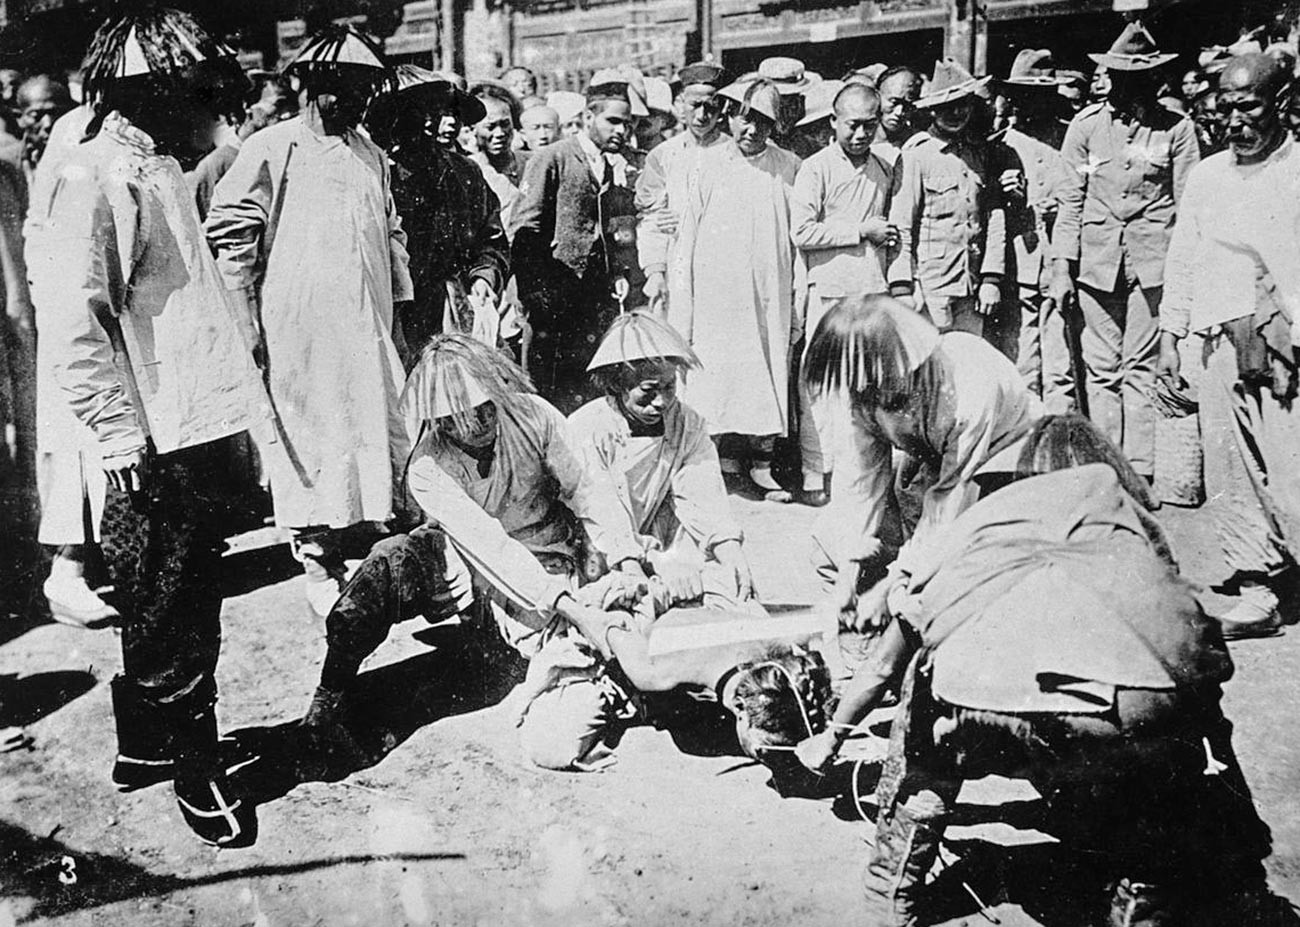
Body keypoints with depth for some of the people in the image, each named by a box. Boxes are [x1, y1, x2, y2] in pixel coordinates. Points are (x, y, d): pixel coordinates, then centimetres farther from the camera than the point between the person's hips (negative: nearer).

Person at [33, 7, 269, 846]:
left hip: (205, 427, 9)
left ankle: (150, 741, 34)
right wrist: (122, 435, -21)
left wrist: (235, 380, 18)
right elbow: (72, 320, -20)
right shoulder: (96, 177, -14)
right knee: (165, 614, 4)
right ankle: (191, 761, 18)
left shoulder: (162, 169, 15)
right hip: (159, 441, -9)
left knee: (191, 602, 18)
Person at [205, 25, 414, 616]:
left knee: (384, 435, 6)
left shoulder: (371, 156, 15)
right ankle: (319, 567, 13)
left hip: (368, 329, 6)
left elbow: (391, 234, 22)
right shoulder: (273, 149, -5)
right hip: (298, 332, -6)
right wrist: (245, 322, -8)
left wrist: (398, 308, 16)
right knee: (310, 443, 1)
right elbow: (228, 234, -6)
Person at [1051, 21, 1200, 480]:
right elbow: (1071, 200, 7)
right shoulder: (1085, 125, 6)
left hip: (1153, 260, -2)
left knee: (1141, 367, -2)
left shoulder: (1175, 129, 2)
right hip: (1097, 260, 2)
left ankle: (1141, 472, 3)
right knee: (1102, 368, 4)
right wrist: (1061, 266, 3)